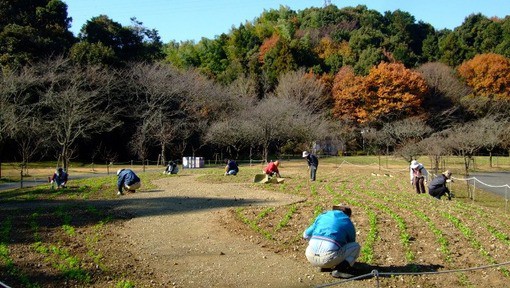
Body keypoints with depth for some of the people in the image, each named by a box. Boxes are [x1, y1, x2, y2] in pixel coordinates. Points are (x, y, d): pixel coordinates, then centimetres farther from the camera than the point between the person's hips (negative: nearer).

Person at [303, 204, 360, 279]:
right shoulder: (348, 223, 17)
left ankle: (323, 266, 18)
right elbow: (351, 243, 32)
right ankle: (339, 270, -3)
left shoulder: (322, 216, 22)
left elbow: (306, 235, 26)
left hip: (311, 257, 4)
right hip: (329, 258, -4)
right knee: (356, 246, 16)